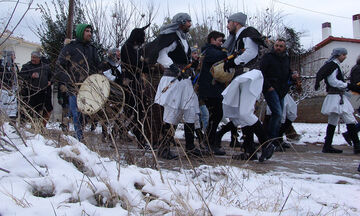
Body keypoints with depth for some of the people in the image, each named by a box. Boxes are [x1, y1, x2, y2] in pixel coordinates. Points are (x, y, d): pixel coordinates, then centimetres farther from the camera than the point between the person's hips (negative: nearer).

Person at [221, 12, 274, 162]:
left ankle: (266, 145, -10)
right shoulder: (236, 38, 27)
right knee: (241, 114, 5)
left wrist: (233, 62, -11)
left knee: (245, 112, -19)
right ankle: (250, 151, 7)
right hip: (241, 79, 10)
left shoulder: (248, 33, -1)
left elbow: (251, 52, -15)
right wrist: (228, 65, 11)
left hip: (250, 75, -10)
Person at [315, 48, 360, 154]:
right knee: (350, 121, -12)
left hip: (338, 97, 11)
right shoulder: (332, 65, -11)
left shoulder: (335, 65, 19)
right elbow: (333, 82, -17)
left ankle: (327, 146, 13)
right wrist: (348, 85, -11)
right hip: (336, 97, -11)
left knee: (333, 122, 11)